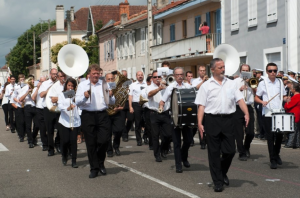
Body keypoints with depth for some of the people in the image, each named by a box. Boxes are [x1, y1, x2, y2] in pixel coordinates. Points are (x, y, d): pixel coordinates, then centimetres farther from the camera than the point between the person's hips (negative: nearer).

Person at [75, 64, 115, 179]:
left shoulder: (104, 84, 13)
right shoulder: (82, 85, 7)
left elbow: (112, 102, 12)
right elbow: (77, 102, -3)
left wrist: (110, 96, -9)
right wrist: (85, 97, -21)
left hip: (102, 115, 1)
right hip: (88, 116, -1)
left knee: (104, 140, -6)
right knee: (91, 143, 2)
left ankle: (100, 163, 19)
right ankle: (94, 168, 12)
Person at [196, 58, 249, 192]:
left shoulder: (231, 84, 12)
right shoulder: (206, 86, 4)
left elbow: (240, 99, 5)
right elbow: (201, 105, 0)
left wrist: (246, 113, -11)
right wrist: (199, 123, -10)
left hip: (228, 119, 2)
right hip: (212, 120, -2)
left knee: (230, 150, 2)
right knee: (214, 152, 2)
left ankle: (223, 172, 30)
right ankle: (218, 182, 10)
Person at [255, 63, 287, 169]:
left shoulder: (280, 82, 11)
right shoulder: (263, 83, 1)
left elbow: (284, 96, 18)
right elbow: (256, 98, 4)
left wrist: (285, 99, -5)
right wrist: (262, 102, -16)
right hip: (268, 114, -3)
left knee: (280, 135, 8)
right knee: (270, 137, -3)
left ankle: (276, 154, 32)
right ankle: (273, 160, 2)